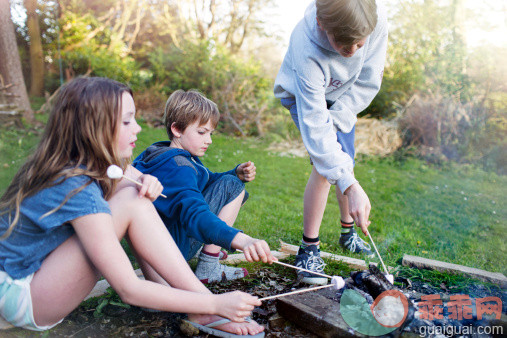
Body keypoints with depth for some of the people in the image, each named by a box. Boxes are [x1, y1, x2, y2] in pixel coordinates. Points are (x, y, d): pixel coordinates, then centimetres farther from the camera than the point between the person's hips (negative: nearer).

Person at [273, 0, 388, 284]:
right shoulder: (307, 50, -44)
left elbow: (368, 82, -19)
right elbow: (315, 127, -45)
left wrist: (336, 119, -25)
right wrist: (351, 186, -49)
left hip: (345, 96, 5)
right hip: (302, 95, -4)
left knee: (345, 163, 8)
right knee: (326, 159, -24)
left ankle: (348, 232, 31)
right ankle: (309, 248, -10)